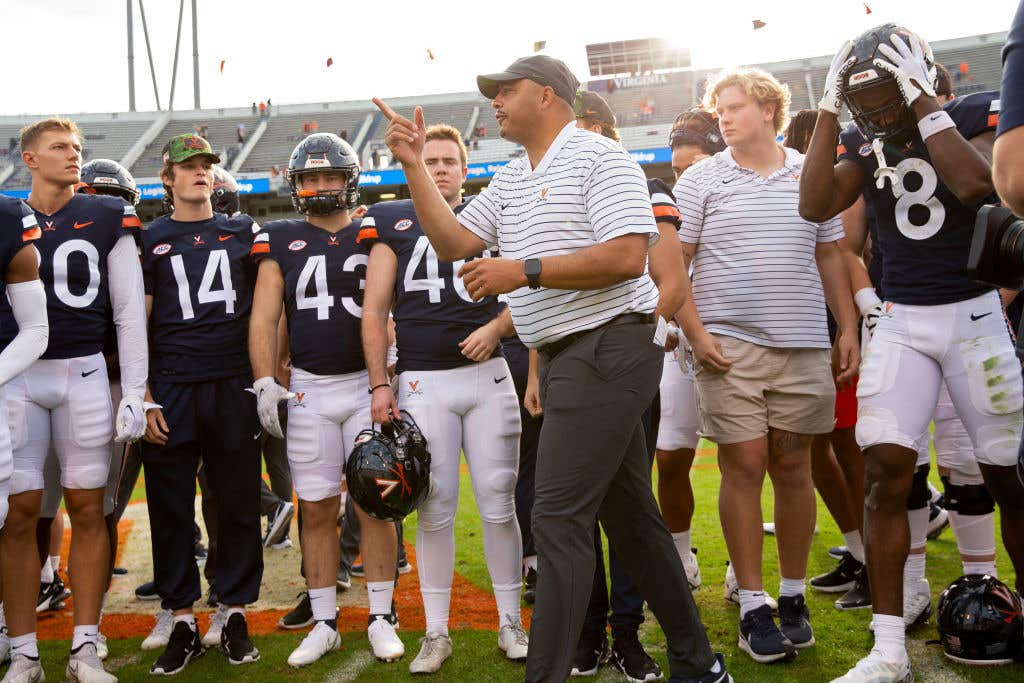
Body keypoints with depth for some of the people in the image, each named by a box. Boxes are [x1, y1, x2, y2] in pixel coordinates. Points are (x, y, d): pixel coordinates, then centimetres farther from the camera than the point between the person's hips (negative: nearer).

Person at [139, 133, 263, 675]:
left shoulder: (244, 232, 12)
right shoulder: (149, 240, 9)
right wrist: (144, 397, -3)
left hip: (233, 386, 1)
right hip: (171, 390, -1)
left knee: (238, 503, 4)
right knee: (171, 508, 3)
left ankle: (233, 612, 17)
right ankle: (182, 621, 14)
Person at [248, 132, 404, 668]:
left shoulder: (371, 236, 6)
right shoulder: (280, 241, 7)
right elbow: (264, 318, 3)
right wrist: (265, 381, -8)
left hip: (365, 383, 0)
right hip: (308, 390, 1)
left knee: (375, 503, 2)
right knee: (316, 510, 6)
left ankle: (381, 618, 14)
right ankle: (324, 623, 17)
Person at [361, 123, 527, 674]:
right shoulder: (392, 222, 6)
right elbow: (374, 313, 5)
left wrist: (496, 327, -9)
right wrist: (379, 384, -1)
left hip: (487, 375, 1)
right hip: (422, 383, -1)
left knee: (498, 503, 2)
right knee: (435, 510, 4)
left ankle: (510, 623, 16)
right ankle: (436, 633, 15)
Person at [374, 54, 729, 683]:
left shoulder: (597, 156, -9)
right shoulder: (510, 181, 18)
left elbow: (627, 256, -19)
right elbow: (454, 243, 14)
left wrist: (524, 271, -19)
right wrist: (413, 165, 8)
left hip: (609, 346, -9)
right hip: (564, 357, 9)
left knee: (559, 519, -10)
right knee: (630, 515, 14)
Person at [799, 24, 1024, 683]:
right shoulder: (865, 143, 6)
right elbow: (816, 206, -7)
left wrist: (923, 101, -18)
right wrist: (829, 110, -8)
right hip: (902, 322, 3)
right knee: (886, 470, -8)